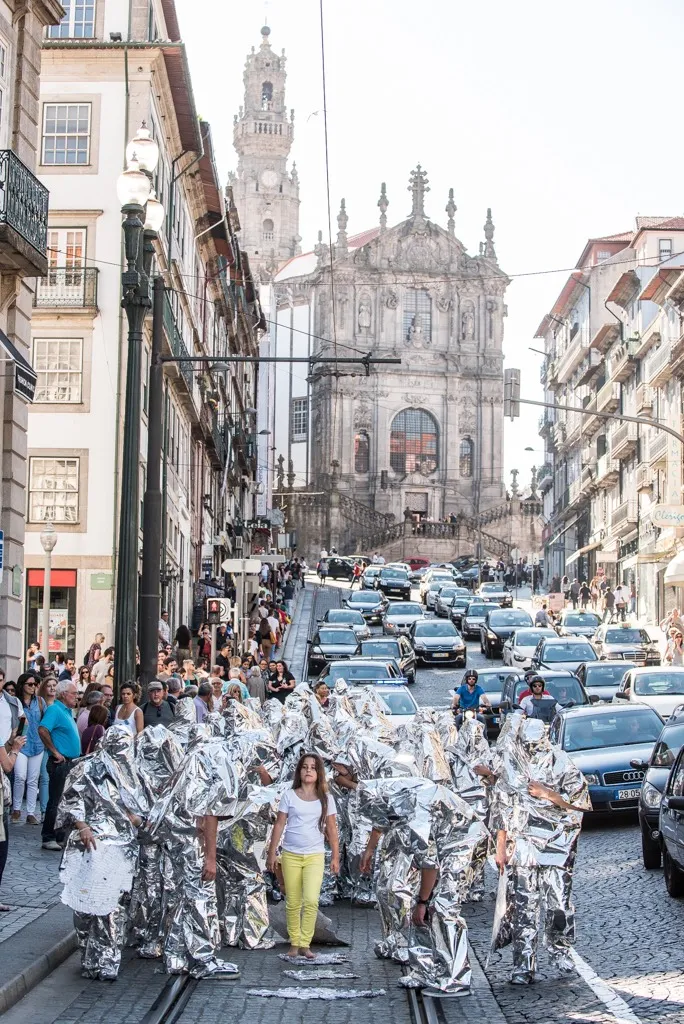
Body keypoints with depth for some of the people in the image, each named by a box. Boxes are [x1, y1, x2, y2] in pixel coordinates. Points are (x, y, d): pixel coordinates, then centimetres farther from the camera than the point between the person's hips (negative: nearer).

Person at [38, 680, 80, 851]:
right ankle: (48, 838, -3)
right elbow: (42, 730, -28)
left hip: (70, 763, 10)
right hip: (60, 764, -10)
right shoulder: (55, 710, -14)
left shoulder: (68, 711, 15)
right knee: (56, 801, -7)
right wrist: (55, 752, -22)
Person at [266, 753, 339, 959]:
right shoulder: (289, 795, 1)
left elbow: (331, 829, 7)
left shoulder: (325, 798, 4)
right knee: (293, 903, 5)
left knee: (311, 901, -14)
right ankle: (294, 943, 16)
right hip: (291, 855, 0)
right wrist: (272, 854, 2)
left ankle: (305, 944, -5)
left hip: (315, 856, 0)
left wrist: (335, 856, 5)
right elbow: (279, 825, 4)